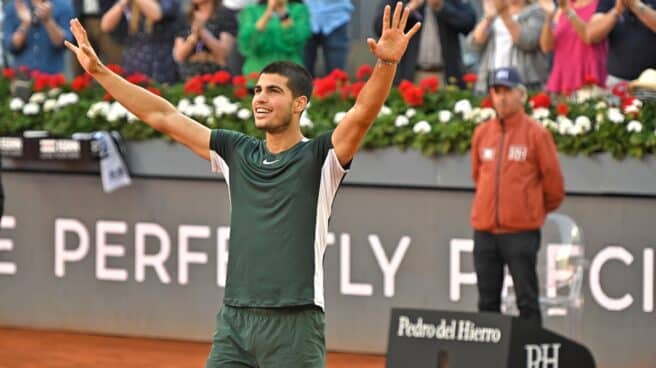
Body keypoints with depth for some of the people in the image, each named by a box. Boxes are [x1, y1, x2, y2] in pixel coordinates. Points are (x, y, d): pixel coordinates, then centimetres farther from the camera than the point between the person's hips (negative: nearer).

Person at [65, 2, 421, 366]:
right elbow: (163, 117, 14)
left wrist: (386, 64, -37)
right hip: (233, 322, 5)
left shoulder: (319, 158, -2)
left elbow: (362, 114, -19)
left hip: (295, 325, -5)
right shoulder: (236, 152, 12)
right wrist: (99, 71, 12)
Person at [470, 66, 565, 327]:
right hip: (484, 229, 5)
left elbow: (553, 179, 1)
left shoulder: (536, 134, -4)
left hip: (521, 231, -5)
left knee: (526, 299, -4)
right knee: (487, 300, 8)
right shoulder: (482, 132, 10)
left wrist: (539, 210, 13)